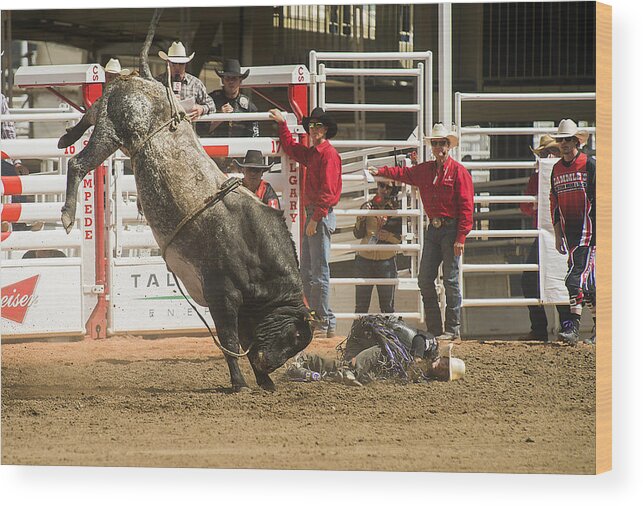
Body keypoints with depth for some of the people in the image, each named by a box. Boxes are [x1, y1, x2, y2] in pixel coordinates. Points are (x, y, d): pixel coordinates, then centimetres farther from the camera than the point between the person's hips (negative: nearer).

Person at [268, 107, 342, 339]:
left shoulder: (328, 154, -12)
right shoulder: (311, 153, 16)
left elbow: (327, 191, -18)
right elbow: (290, 148, 37)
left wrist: (315, 219, -20)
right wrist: (282, 124, 31)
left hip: (322, 216, -10)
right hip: (312, 216, 10)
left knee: (320, 272, -9)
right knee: (307, 273, 11)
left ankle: (326, 323, -7)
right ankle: (318, 319, 15)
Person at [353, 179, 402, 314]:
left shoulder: (395, 208, 1)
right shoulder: (367, 206, 5)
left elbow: (400, 238, 0)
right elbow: (358, 234, 1)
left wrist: (388, 236, -18)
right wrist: (361, 219, -16)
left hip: (386, 261, -1)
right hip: (365, 259, 1)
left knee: (388, 306, -1)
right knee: (361, 306, 0)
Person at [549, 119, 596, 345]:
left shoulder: (590, 165, -5)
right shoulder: (556, 169, 14)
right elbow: (555, 204, 18)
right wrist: (558, 235, 14)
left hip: (588, 230, -6)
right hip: (568, 231, 6)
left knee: (576, 277, -16)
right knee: (588, 280, 10)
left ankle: (574, 325, -20)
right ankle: (600, 326, 18)